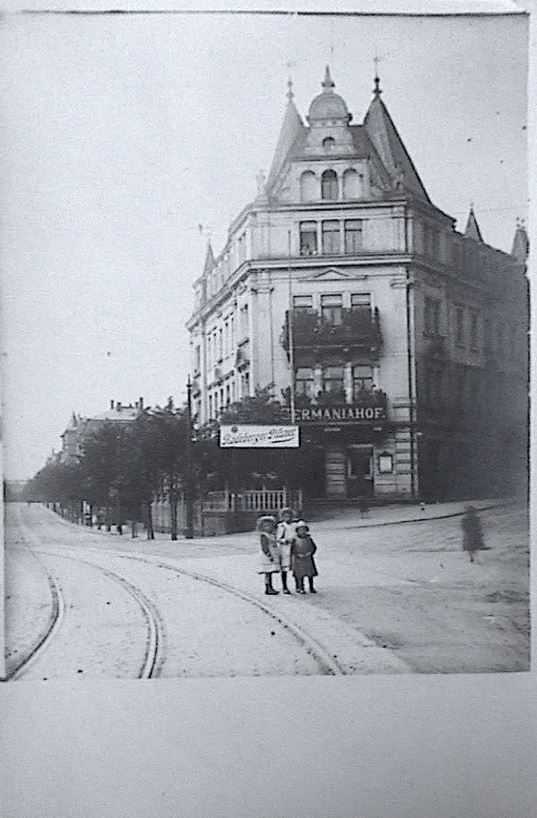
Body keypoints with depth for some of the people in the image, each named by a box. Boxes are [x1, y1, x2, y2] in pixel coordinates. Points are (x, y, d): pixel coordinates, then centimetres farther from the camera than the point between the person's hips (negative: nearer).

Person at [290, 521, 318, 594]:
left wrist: (310, 552, -7)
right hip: (298, 560, -3)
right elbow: (291, 550, -5)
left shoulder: (308, 539, 2)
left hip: (308, 559, 3)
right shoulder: (295, 539, -6)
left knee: (311, 574, 6)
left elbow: (314, 547, 9)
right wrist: (298, 555, -16)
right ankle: (301, 588, 12)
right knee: (300, 575, 1)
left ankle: (311, 588, 17)